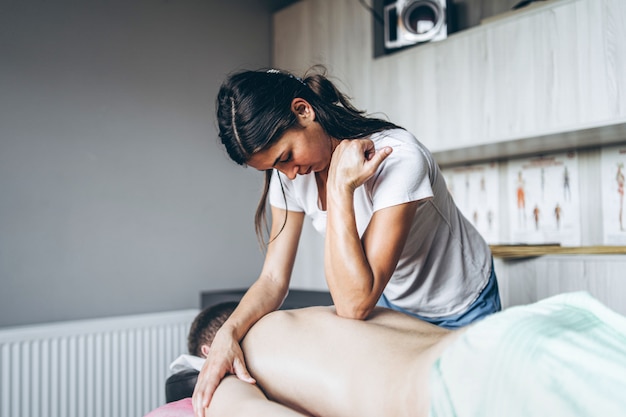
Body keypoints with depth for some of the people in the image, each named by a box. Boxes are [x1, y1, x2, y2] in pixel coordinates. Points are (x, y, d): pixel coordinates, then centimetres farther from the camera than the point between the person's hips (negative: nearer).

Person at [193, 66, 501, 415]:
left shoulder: (397, 159, -37)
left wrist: (340, 188, -45)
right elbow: (273, 279, -15)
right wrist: (229, 332, -33)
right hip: (392, 302, 5)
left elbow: (355, 306, -41)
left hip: (460, 307, -4)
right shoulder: (290, 172, -17)